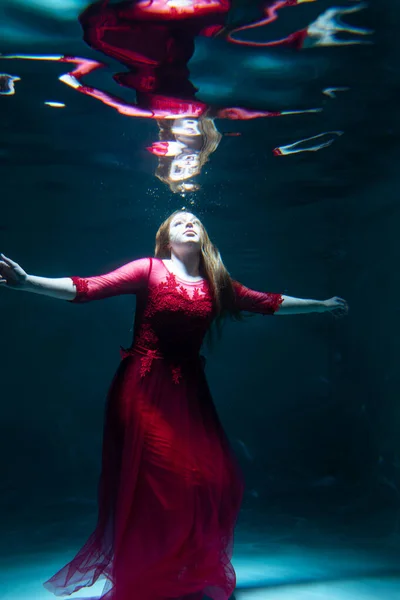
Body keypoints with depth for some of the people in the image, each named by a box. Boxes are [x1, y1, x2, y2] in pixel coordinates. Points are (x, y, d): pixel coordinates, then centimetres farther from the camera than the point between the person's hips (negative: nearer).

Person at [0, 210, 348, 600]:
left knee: (209, 481, -1)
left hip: (188, 392, 4)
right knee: (149, 485, -2)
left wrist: (321, 305, 26)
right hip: (144, 390, -4)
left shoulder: (216, 284, 10)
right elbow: (87, 289, -11)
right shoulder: (149, 270, -1)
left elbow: (269, 303, 18)